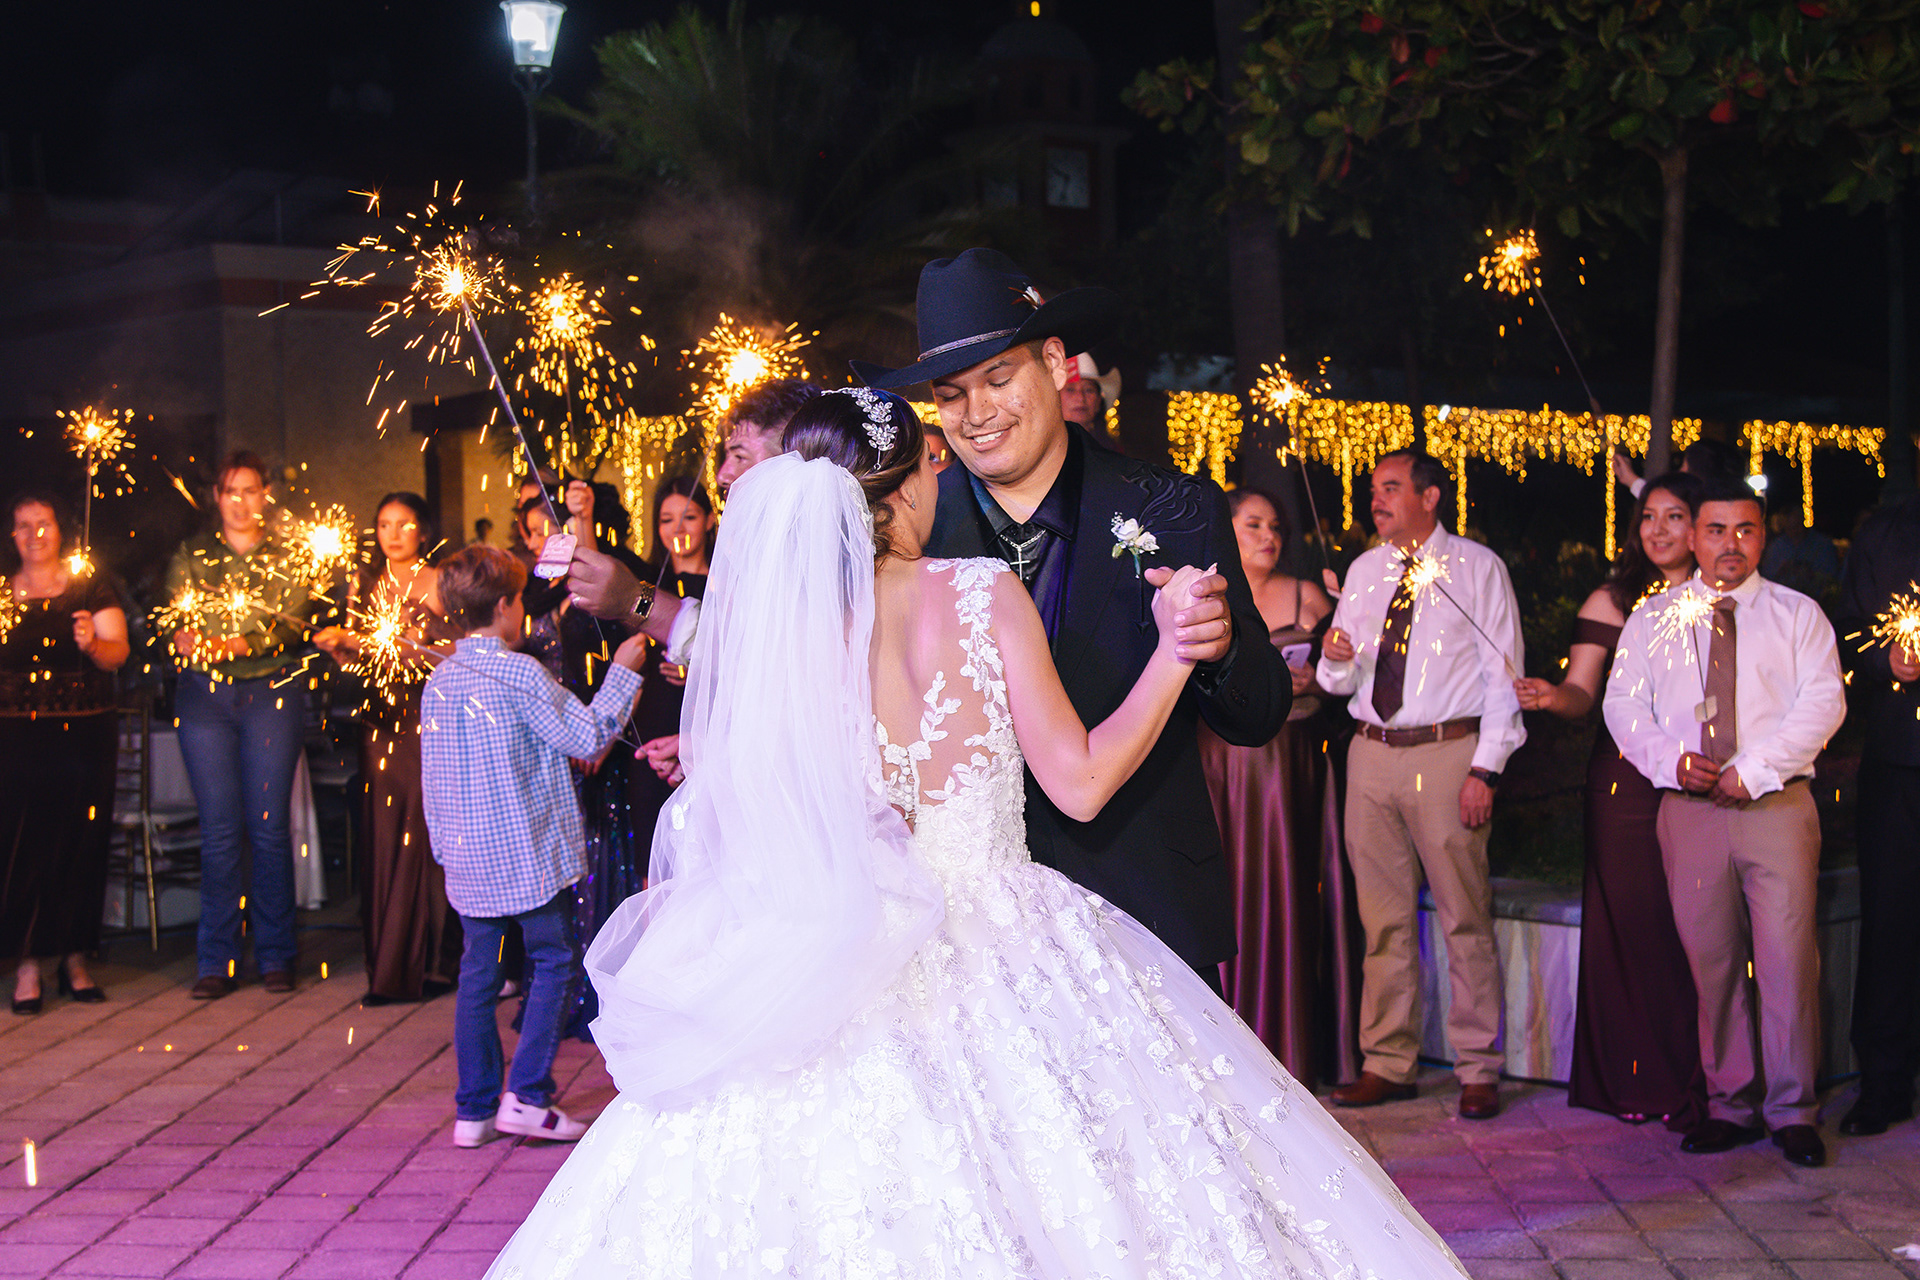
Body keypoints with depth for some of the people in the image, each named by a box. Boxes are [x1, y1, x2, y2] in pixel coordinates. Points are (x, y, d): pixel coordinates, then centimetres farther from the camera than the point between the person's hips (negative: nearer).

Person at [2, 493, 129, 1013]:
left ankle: (74, 957, 11)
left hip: (84, 731, 0)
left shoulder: (90, 586, 6)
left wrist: (93, 643, -25)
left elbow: (118, 652, -5)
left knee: (81, 843, 1)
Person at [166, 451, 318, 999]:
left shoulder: (286, 554, 8)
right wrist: (185, 638, -19)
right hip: (204, 694, 1)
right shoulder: (192, 554, 13)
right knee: (219, 829, -2)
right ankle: (218, 960, 3)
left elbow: (291, 624, -6)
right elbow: (174, 622, 5)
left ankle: (275, 955, 6)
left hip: (272, 692, -1)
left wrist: (233, 644, -21)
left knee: (268, 825, -3)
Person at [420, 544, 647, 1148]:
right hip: (531, 854, -6)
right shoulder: (518, 673, -14)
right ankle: (527, 1095, -2)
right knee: (556, 964, 5)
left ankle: (475, 1110, 14)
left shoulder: (438, 681, 6)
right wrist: (623, 672, 0)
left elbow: (432, 778, 12)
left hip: (468, 860, 6)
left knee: (478, 974, 11)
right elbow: (587, 737, -10)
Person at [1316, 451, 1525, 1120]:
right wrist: (1336, 662, -8)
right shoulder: (1364, 571, 15)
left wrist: (1486, 769, -11)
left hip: (1449, 753, -4)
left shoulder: (1477, 567, 2)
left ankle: (1478, 1071, 6)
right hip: (1372, 755, 5)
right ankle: (1387, 1063, 15)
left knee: (1465, 918, -2)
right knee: (1383, 920, 7)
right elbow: (1340, 680, 18)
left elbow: (1504, 675, -2)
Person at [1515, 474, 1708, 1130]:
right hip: (1625, 780, -1)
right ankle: (1633, 1080, 11)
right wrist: (1554, 697, -21)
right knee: (1627, 921, 0)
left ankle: (1689, 1086, 10)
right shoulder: (1611, 602, 7)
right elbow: (1583, 692, 0)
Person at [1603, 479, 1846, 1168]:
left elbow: (1822, 702, -1)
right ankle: (1731, 1104, 10)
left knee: (1788, 955, -7)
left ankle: (1792, 1110, 1)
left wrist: (1753, 769, -12)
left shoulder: (1798, 614, 10)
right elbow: (1623, 703, 8)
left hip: (1776, 804, -1)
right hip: (1688, 806, 2)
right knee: (1710, 960, 2)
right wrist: (1673, 761, -9)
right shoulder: (1652, 619, 14)